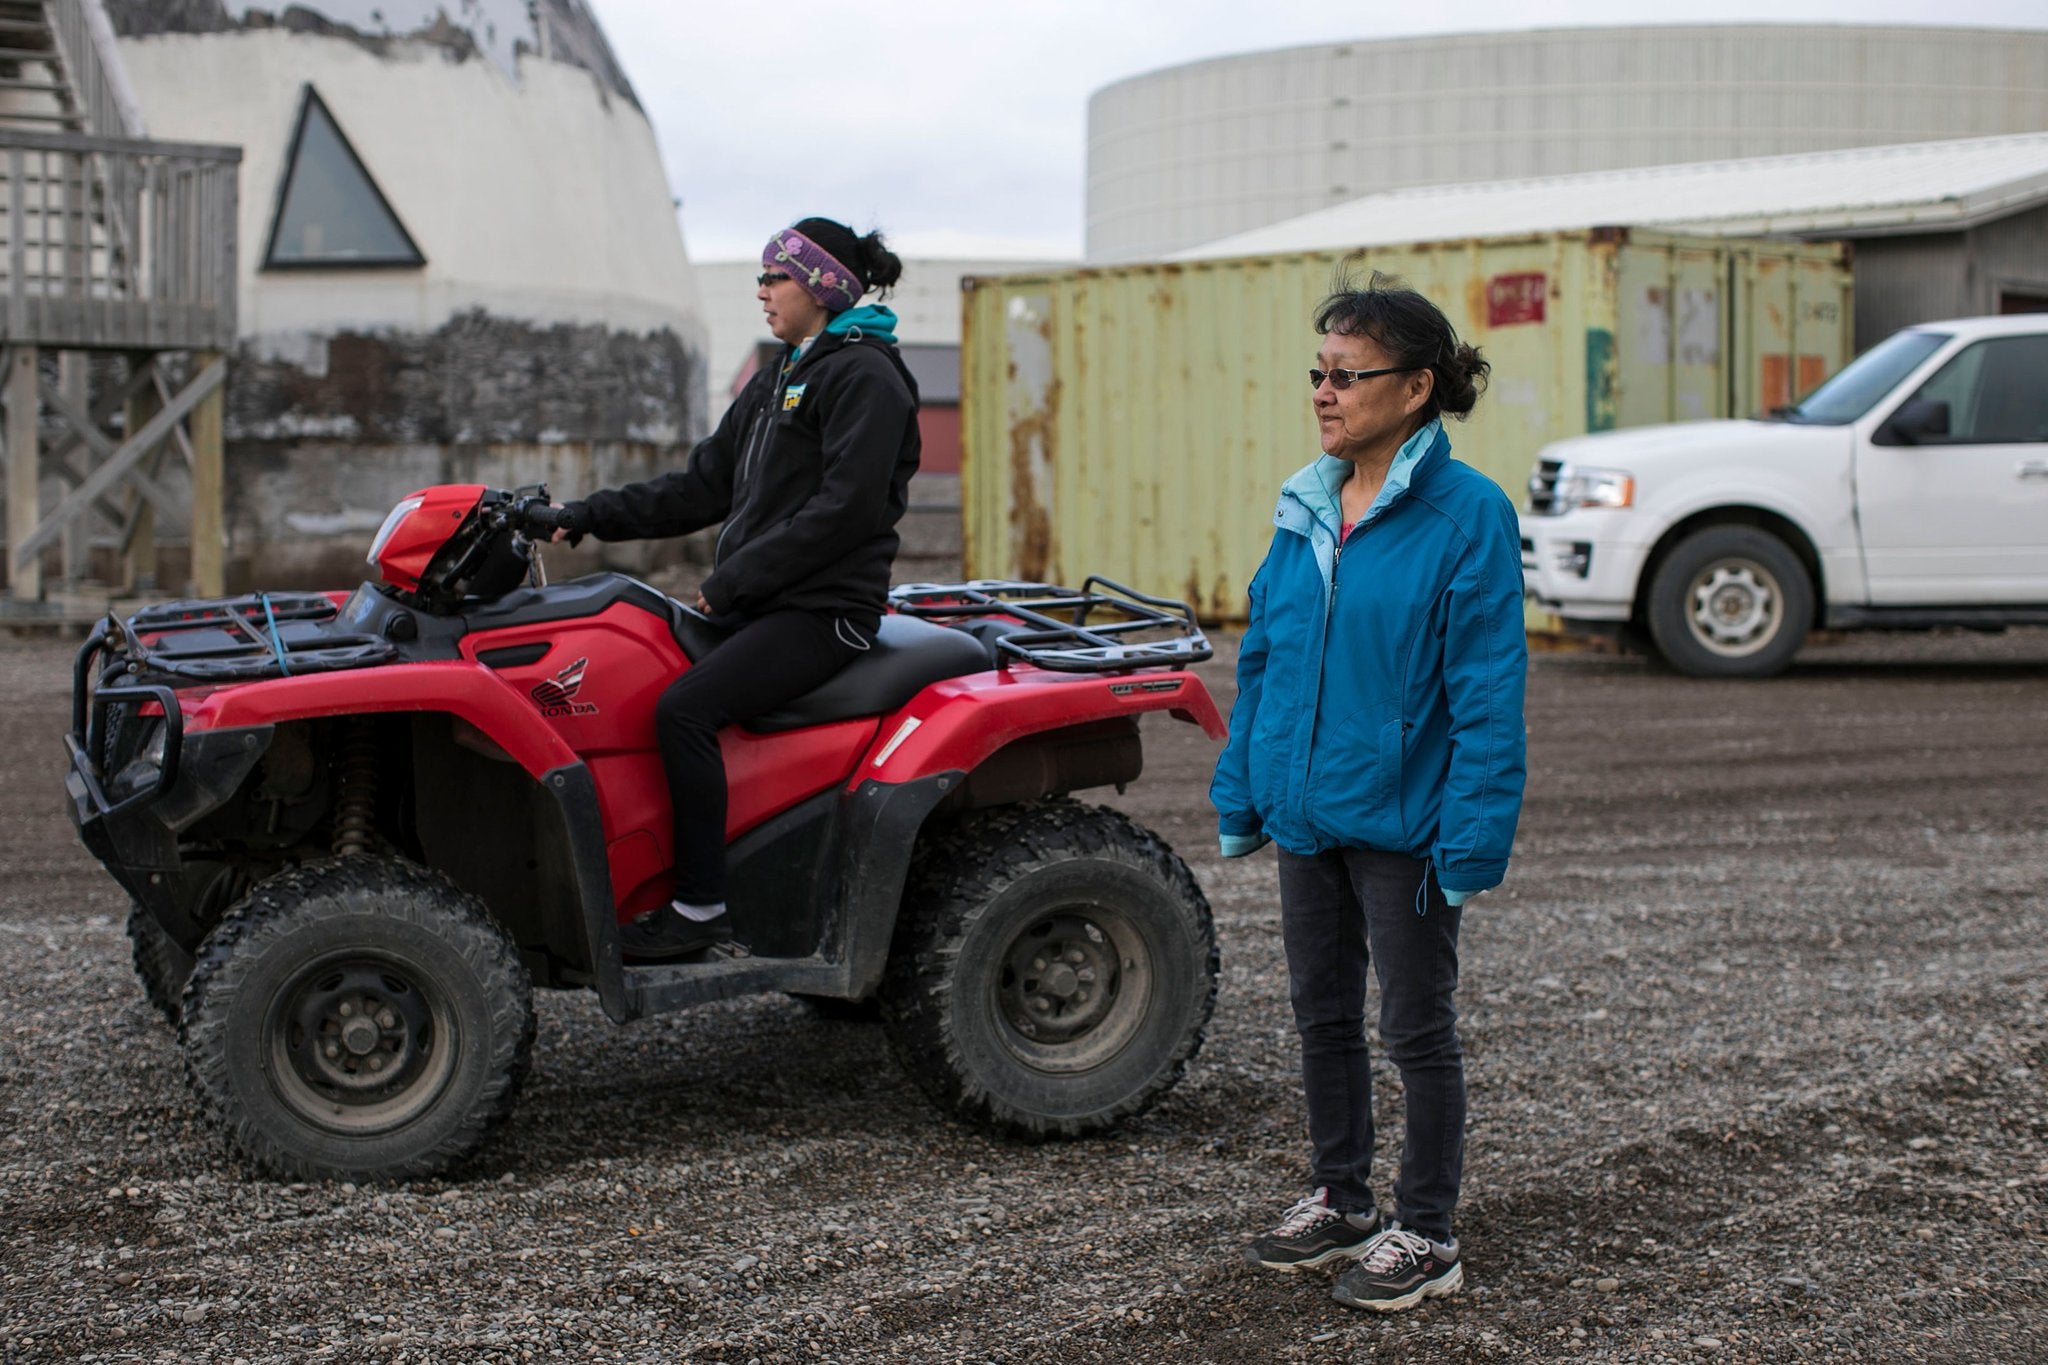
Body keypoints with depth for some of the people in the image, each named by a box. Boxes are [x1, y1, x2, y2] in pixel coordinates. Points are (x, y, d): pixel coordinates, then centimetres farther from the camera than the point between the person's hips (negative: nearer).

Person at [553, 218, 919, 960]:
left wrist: (735, 579, -18)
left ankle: (700, 909, -21)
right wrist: (590, 517, 10)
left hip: (824, 610, -10)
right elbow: (704, 485, 20)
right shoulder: (782, 376, 21)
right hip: (759, 605, 10)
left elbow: (846, 507, -19)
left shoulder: (864, 376, -8)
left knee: (684, 707, -26)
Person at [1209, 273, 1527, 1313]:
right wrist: (1240, 794, 10)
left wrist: (1472, 836, -19)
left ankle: (1425, 1236, 20)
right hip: (1307, 814, 7)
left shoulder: (1468, 514, -15)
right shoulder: (1305, 509, 5)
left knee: (1415, 1029, 6)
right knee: (1323, 1017, 18)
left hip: (1402, 821, -7)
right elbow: (1261, 657, 11)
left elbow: (1488, 692, -16)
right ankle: (1338, 1200, 35)